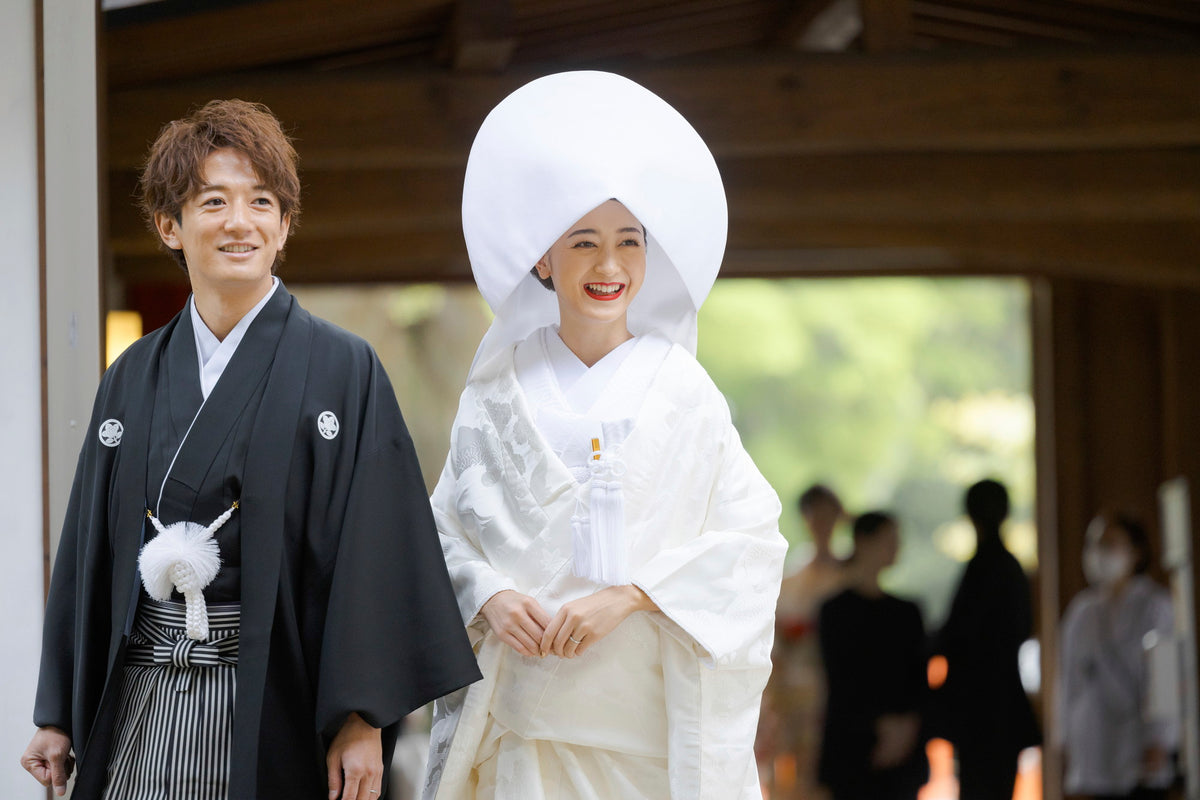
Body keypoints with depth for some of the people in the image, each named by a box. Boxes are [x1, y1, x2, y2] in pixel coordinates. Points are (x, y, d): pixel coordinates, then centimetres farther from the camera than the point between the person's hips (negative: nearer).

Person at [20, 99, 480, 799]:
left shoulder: (344, 369, -2)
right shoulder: (136, 376, 11)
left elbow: (370, 553, -7)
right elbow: (92, 549, 12)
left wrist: (363, 721, -13)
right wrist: (59, 716, 9)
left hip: (274, 708, -3)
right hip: (142, 708, 3)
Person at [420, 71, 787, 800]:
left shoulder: (681, 390, 2)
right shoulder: (499, 393, 6)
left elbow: (750, 536, -3)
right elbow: (449, 532, 7)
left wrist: (627, 596, -12)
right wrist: (490, 598, -13)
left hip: (656, 707, 0)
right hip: (530, 706, 0)